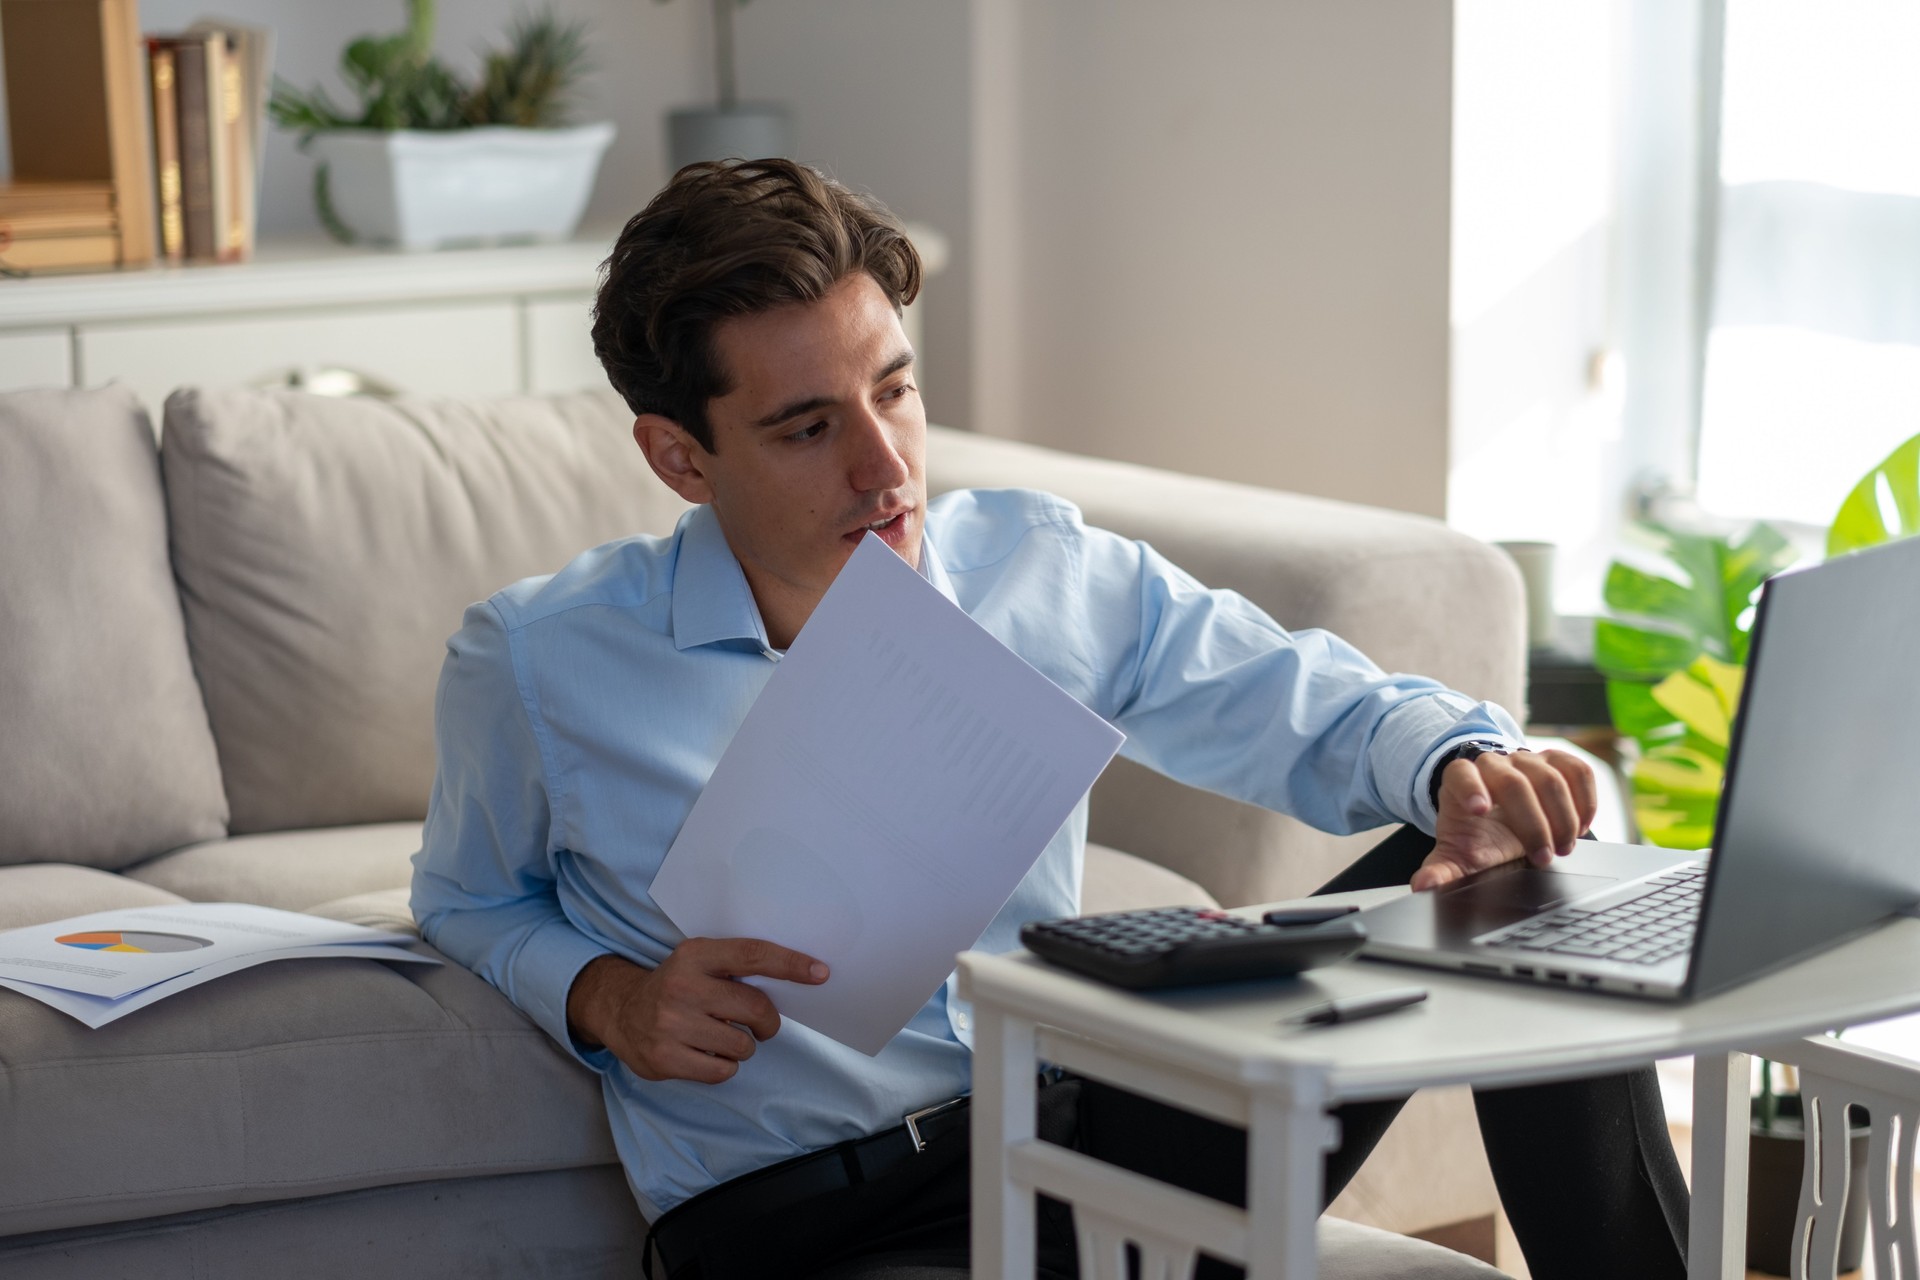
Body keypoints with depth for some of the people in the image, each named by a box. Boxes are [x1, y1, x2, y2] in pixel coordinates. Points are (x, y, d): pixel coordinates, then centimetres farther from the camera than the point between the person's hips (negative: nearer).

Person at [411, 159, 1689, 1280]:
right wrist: (607, 1002, -8)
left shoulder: (1047, 575, 3)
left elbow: (1318, 707, 10)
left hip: (1081, 1125, 4)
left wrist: (1464, 768, -13)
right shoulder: (534, 666, -3)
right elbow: (472, 903, 15)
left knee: (1515, 887, -7)